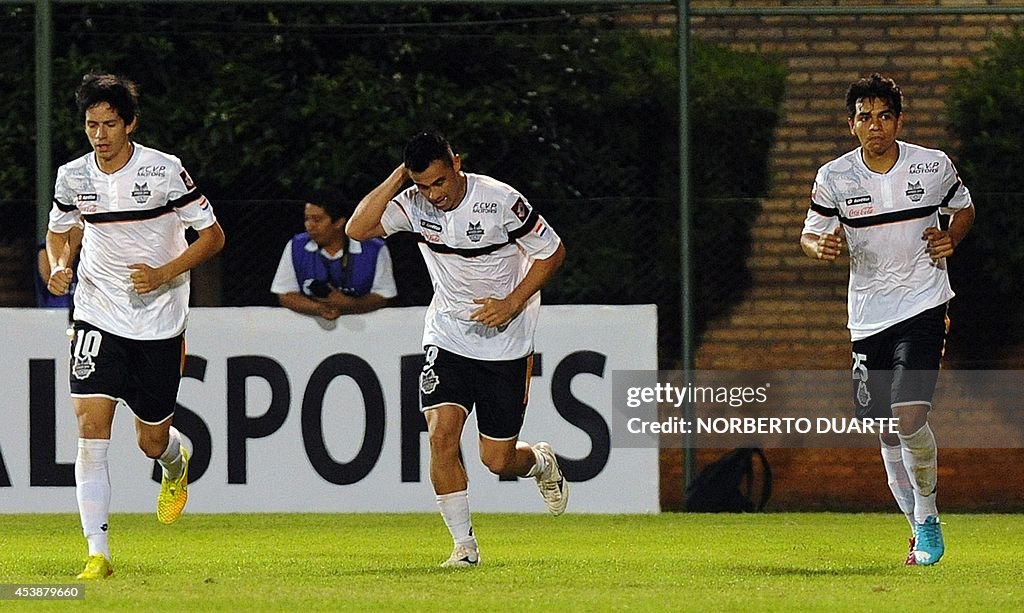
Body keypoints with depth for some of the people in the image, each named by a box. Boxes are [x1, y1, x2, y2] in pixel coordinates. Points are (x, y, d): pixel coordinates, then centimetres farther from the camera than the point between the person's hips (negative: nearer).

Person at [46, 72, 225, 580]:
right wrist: (59, 266, -3)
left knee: (153, 440, 8)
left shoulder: (165, 172, -11)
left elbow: (212, 236, -4)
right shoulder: (72, 177, -1)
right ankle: (98, 554, -14)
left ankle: (177, 466, 48)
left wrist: (163, 274, -17)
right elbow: (58, 230, 19)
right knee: (91, 432, -15)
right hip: (98, 319, 2)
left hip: (158, 323, -2)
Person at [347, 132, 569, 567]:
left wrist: (512, 303, -16)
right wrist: (396, 180, -21)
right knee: (440, 435, -16)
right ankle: (464, 544, -5)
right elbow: (357, 229, -19)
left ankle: (542, 463, 39)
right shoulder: (414, 205, -8)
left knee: (497, 460, 2)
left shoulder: (500, 201, -17)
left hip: (504, 343, -3)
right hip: (447, 336, 3)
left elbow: (552, 251, -6)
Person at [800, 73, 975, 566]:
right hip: (868, 317, 3)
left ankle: (927, 519, 1)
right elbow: (810, 234, 7)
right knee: (889, 434, 7)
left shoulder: (934, 166, -3)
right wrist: (820, 245, -16)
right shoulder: (834, 178, -2)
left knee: (909, 417, -20)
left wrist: (951, 239, -4)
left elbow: (964, 208, 16)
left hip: (923, 307, -3)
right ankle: (921, 527, 26)